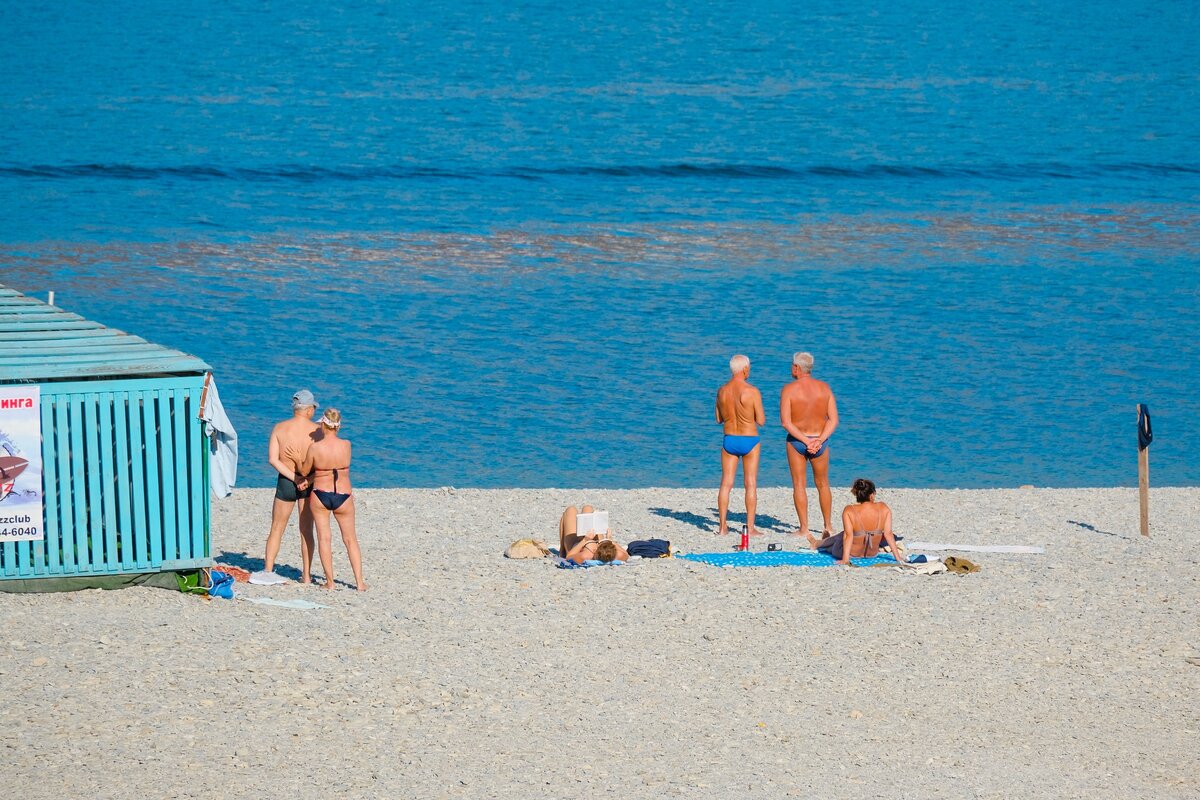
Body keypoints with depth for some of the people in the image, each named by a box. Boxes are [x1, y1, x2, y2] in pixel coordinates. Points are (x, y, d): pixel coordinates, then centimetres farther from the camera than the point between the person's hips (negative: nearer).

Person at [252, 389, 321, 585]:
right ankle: (306, 575, 12)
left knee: (276, 530, 12)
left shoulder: (279, 428, -6)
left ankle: (268, 571, 7)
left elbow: (273, 459, -13)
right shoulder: (316, 430, -9)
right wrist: (306, 479, -16)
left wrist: (295, 478, -16)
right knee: (306, 531, 10)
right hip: (309, 483, 0)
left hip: (285, 481, 0)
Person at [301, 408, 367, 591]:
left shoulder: (315, 448, -14)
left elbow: (305, 472, -1)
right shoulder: (346, 445, -9)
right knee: (350, 540, 13)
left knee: (324, 538, 9)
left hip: (320, 495, -1)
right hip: (343, 496, 1)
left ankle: (330, 581, 8)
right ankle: (359, 581, 11)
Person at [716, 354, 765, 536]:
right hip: (749, 440, -4)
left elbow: (719, 419, 8)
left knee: (726, 484, 9)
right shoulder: (752, 392, -15)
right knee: (751, 485, 5)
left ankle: (723, 527, 9)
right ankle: (750, 527, 5)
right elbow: (761, 421, -10)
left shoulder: (722, 391, -2)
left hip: (729, 440, 4)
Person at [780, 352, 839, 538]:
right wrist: (819, 441, -13)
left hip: (796, 440, -2)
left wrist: (805, 441, -17)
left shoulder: (789, 390, -12)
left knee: (799, 485, 6)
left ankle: (804, 529, 3)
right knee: (823, 485, 16)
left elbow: (786, 422, -17)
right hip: (821, 441, 3)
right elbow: (833, 420, -7)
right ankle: (828, 526, 20)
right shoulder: (824, 388, -4)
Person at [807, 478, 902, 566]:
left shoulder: (849, 511, -22)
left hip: (853, 554, -3)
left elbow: (848, 535, -23)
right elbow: (888, 534, -13)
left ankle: (816, 543, 62)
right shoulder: (884, 508, -16)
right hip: (873, 553, 3)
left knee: (836, 539, 30)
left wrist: (845, 560, -21)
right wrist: (897, 558, -7)